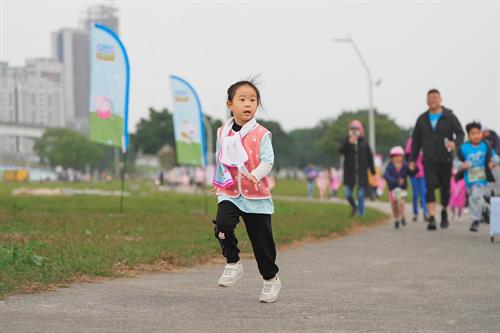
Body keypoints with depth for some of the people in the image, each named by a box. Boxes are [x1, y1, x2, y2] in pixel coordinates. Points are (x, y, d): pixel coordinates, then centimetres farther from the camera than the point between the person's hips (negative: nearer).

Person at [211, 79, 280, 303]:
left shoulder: (261, 134, -6)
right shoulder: (223, 133, 5)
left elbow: (268, 161, -14)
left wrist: (256, 175, -33)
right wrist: (219, 188, 15)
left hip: (256, 195, -2)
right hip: (230, 194, 2)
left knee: (261, 240, 5)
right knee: (222, 223, -26)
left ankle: (271, 278, 26)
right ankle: (233, 263, -6)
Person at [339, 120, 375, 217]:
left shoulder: (363, 143, 2)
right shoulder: (346, 142, -1)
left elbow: (369, 157, 7)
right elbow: (341, 150, -21)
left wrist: (372, 170, 5)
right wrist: (349, 142, -35)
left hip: (361, 173, 0)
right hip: (349, 172, 0)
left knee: (361, 195, 1)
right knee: (348, 194, -3)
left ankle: (361, 214, 9)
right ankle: (354, 206, 28)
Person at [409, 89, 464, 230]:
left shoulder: (449, 117, 1)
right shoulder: (422, 119, 10)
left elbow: (460, 133, -3)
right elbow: (416, 140, 14)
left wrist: (455, 142, -26)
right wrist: (412, 159, 10)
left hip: (445, 160, -1)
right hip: (429, 160, 1)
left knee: (445, 188, 9)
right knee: (430, 187, -14)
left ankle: (444, 212, 33)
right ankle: (431, 218, -20)